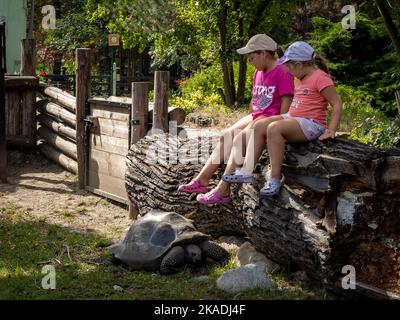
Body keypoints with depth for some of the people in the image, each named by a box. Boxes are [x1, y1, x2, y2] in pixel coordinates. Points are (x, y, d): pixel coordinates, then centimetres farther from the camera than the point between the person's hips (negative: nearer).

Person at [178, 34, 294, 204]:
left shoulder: (282, 72, -12)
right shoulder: (258, 73, 18)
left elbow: (286, 102, -16)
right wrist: (248, 121, 14)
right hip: (255, 116, 9)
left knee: (239, 140, -26)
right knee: (226, 137, -6)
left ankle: (223, 191, -26)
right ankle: (201, 180, -7)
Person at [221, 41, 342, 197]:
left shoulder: (320, 78, -10)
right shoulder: (300, 78, 19)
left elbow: (337, 103, -12)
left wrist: (331, 130, -19)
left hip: (311, 124, -9)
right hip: (292, 117, 9)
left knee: (274, 128, -31)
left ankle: (275, 178, -25)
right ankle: (247, 171, -15)